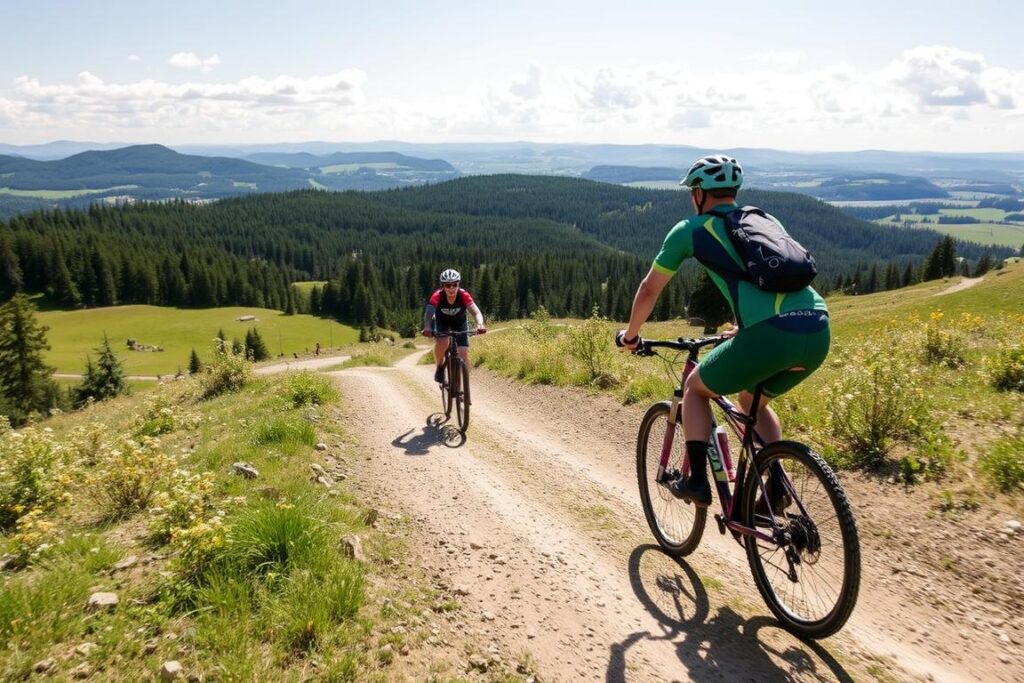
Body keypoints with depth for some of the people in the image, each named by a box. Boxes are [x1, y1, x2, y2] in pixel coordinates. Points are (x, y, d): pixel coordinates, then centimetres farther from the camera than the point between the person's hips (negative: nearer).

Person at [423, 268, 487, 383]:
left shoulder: (464, 295, -32)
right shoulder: (437, 296, -33)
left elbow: (476, 312, -43)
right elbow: (429, 311, -47)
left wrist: (480, 324, -65)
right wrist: (427, 327, -67)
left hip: (459, 322, 1)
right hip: (441, 321, -1)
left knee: (464, 353, -14)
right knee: (441, 342, -31)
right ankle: (439, 367, -3)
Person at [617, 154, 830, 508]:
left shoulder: (690, 230, 12)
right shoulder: (766, 221, 28)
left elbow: (649, 289, 20)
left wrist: (630, 335, 35)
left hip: (772, 334, -6)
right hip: (819, 332, 6)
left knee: (695, 387, 20)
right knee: (753, 399, 31)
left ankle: (697, 481, 17)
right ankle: (776, 487, 20)